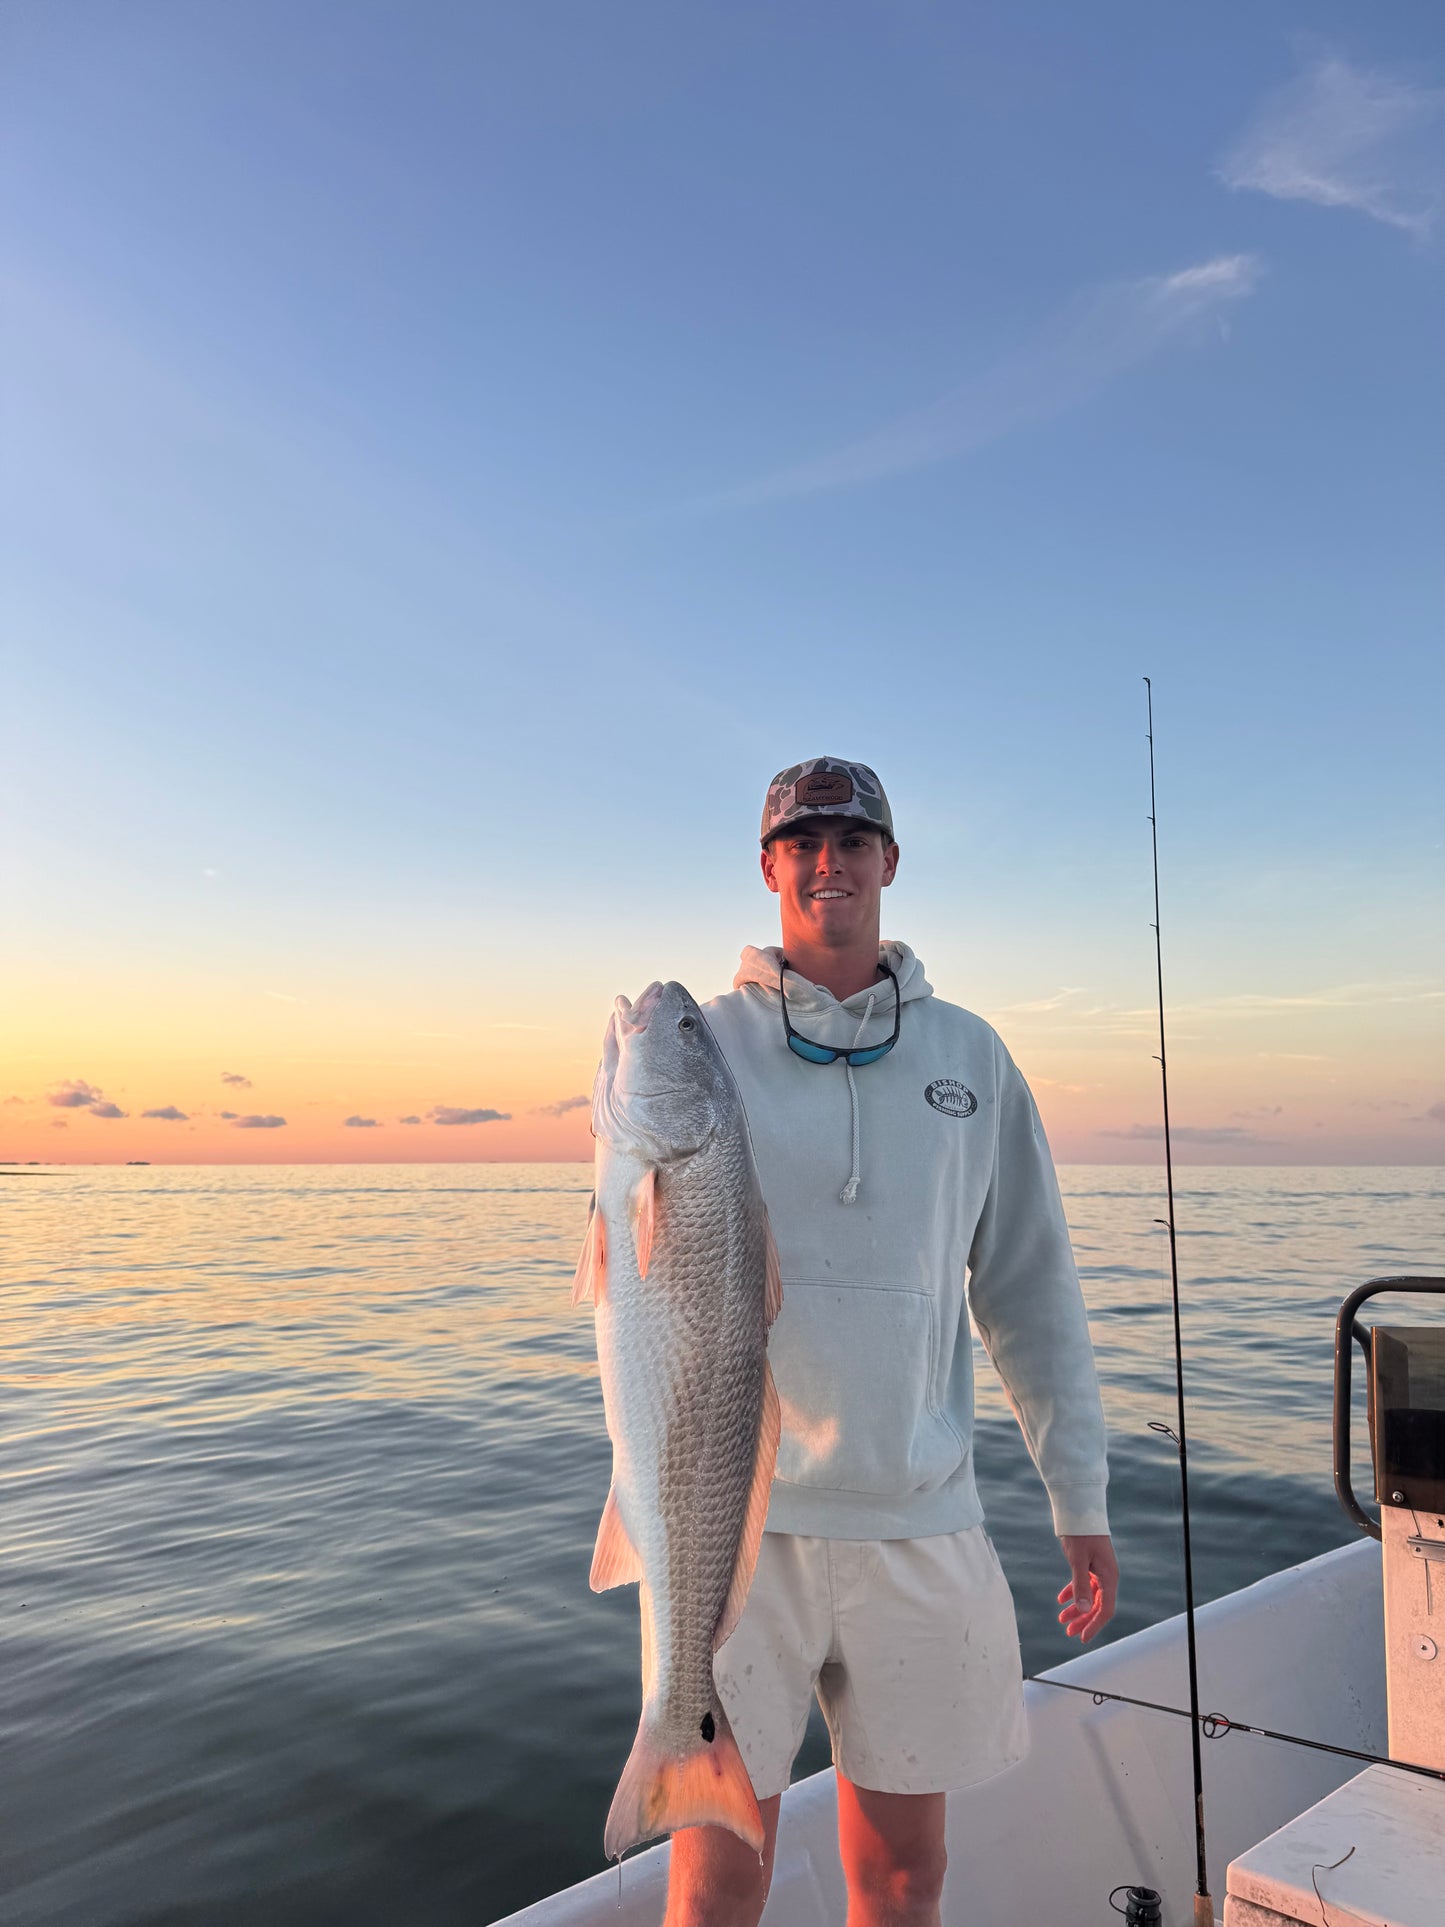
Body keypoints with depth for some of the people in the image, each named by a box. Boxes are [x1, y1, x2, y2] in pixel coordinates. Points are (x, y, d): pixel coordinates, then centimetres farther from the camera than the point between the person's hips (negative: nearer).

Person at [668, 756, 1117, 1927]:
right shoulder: (702, 1045, -1)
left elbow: (1030, 1283, 9)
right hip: (738, 1517, -2)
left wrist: (1079, 1496, 8)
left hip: (920, 1519, 2)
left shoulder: (969, 1055, 6)